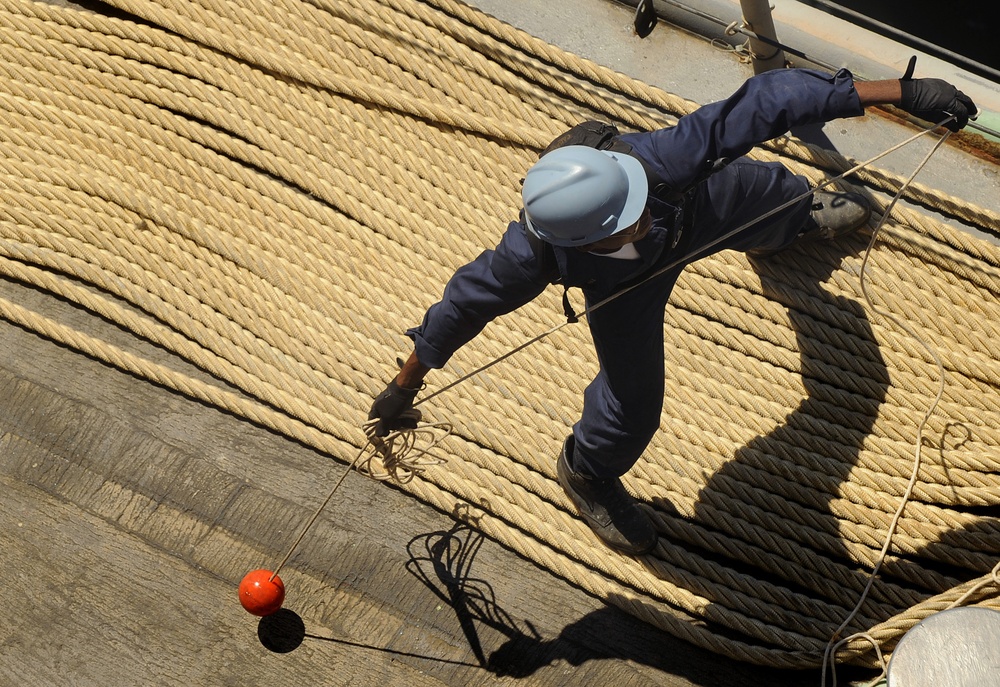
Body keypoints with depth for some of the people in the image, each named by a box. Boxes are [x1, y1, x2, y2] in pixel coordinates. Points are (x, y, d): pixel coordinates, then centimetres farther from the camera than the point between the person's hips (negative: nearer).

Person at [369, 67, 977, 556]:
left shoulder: (654, 159, -48)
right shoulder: (533, 256, -45)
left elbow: (766, 100, -44)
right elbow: (463, 305, -28)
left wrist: (900, 91, -47)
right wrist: (404, 389, -17)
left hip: (704, 200, 2)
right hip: (626, 286, -2)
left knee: (777, 202, 30)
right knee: (632, 406, 0)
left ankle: (798, 218, 73)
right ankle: (587, 471, 38)